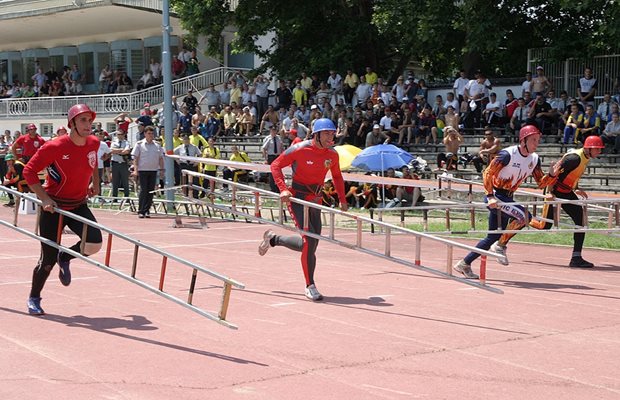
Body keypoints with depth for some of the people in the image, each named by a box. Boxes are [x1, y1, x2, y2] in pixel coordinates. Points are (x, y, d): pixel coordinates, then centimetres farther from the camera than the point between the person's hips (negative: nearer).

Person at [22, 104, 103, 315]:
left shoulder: (93, 143, -4)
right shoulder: (55, 147, -20)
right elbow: (29, 171, -15)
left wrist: (95, 183, 13)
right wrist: (45, 198, -22)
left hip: (79, 205, 4)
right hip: (53, 207, -4)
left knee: (95, 242, -19)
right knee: (48, 259, -1)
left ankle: (65, 258, 14)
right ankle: (34, 298, 24)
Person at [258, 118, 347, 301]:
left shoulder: (332, 154, 1)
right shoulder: (299, 150, -14)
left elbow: (337, 176, 18)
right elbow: (276, 165, -8)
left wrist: (342, 200, 8)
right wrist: (283, 189, -20)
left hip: (315, 200, 6)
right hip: (297, 197, -6)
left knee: (310, 244, 7)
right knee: (309, 239, -17)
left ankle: (273, 239, 31)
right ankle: (310, 286, -7)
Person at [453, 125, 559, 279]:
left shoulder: (534, 159, 5)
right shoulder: (508, 154, -17)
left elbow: (541, 183, 7)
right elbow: (488, 173, -17)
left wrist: (552, 175, -13)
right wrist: (490, 196, -25)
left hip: (507, 198, 8)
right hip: (495, 195, -8)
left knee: (493, 236, 11)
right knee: (523, 216, -26)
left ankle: (465, 263, 20)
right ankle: (500, 246, -8)